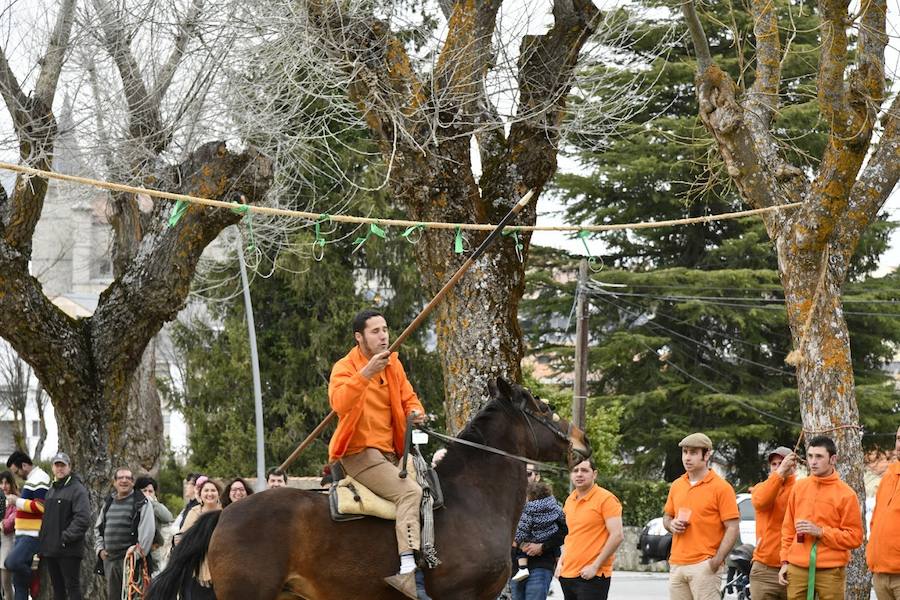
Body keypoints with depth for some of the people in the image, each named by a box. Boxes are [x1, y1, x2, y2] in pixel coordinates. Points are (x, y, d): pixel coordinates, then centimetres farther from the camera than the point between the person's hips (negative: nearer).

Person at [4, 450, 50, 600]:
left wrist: (17, 501, -15)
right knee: (18, 579, 8)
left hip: (32, 536, -10)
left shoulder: (39, 479, -13)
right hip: (23, 535, 10)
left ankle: (35, 583, -5)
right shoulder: (31, 479, 19)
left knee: (12, 562, -25)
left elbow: (40, 507, -22)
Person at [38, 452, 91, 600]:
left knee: (72, 586, -7)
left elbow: (83, 519, -18)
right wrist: (42, 541, 13)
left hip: (69, 550, -8)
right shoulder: (51, 490, 18)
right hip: (50, 549, 8)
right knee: (57, 587, 12)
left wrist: (66, 537, -20)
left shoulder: (77, 489, -9)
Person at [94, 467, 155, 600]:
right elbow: (98, 528, 26)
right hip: (109, 559, 7)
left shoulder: (141, 502, -4)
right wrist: (99, 549, 12)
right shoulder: (108, 502, 17)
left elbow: (147, 531, -12)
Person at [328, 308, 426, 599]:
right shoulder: (344, 368, -8)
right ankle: (406, 569, -39)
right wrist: (367, 373, -39)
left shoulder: (393, 364, 13)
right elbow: (339, 403, -27)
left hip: (390, 453, 8)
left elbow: (408, 398, 19)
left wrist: (415, 412, -5)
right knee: (410, 491, -27)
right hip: (359, 453, -8)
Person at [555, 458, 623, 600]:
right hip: (567, 575, 8)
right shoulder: (570, 501, 15)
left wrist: (595, 566, -16)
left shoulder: (606, 499, -8)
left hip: (592, 576, -8)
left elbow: (617, 536, -15)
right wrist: (561, 562, 14)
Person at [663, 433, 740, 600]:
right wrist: (671, 524, 2)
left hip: (704, 566, -6)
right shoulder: (677, 485, 14)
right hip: (677, 565, 6)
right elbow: (667, 517, 27)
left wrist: (717, 561, -17)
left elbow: (732, 529, -7)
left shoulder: (721, 487, -5)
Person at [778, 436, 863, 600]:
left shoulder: (846, 494, -3)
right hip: (797, 569, 4)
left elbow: (855, 537, -5)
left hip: (830, 571, -4)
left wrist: (821, 532, -13)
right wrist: (785, 561, 10)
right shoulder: (799, 487, 11)